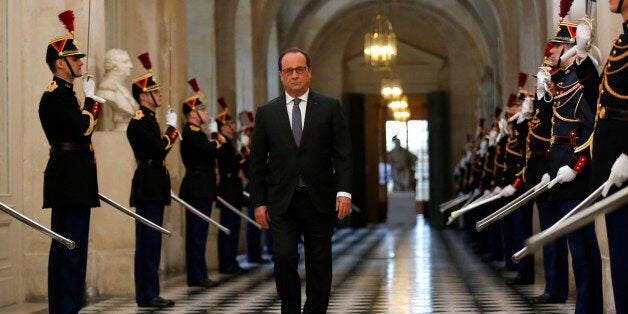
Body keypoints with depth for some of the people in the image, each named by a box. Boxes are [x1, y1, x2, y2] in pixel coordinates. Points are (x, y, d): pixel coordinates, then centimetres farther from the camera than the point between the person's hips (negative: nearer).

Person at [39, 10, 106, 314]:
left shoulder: (64, 93, 19)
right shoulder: (56, 95, -13)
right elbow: (84, 128, -22)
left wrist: (94, 105, 17)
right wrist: (89, 99, -9)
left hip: (72, 181, 11)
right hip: (70, 179, -11)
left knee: (69, 246, 12)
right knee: (70, 247, -9)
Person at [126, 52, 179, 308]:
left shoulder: (149, 120, 19)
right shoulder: (139, 121, -12)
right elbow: (160, 150, -20)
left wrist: (171, 133, 13)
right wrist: (172, 129, -11)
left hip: (153, 188, 10)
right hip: (147, 188, -10)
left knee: (151, 241, 11)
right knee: (148, 241, -8)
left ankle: (149, 294, 14)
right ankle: (147, 295, -5)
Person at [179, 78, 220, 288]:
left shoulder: (194, 132, 19)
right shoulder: (192, 132, -13)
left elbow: (209, 153, 21)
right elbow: (212, 150, -24)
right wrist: (214, 133, -9)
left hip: (197, 189, 11)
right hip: (199, 189, -11)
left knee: (196, 232, 11)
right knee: (198, 233, -8)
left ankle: (196, 276, 15)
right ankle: (198, 276, -6)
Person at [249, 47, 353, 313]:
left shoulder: (330, 107, 5)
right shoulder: (266, 112, 7)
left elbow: (343, 153, 1)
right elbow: (257, 160, 8)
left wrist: (344, 191, -11)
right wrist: (259, 202, 2)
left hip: (320, 199, 0)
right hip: (282, 201, 0)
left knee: (319, 264, 4)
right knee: (284, 258, -12)